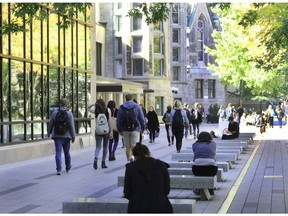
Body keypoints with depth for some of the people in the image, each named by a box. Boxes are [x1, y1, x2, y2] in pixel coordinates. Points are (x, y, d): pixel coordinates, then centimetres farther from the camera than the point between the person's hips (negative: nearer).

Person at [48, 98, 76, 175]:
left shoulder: (55, 112, -3)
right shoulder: (69, 114, -7)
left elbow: (50, 124, 3)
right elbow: (72, 126, -10)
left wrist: (49, 133, 18)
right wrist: (73, 136, -3)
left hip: (57, 136, 0)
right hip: (66, 136, 0)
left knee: (58, 152, -3)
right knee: (67, 152, 16)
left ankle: (59, 169, -15)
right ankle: (68, 168, 31)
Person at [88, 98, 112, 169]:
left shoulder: (96, 110, -4)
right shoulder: (108, 110, -5)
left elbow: (88, 108, 11)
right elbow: (109, 122, -6)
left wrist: (93, 104, -3)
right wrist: (111, 131, -3)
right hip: (106, 131, 0)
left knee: (98, 147, 5)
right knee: (105, 147, 11)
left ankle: (96, 158, -22)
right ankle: (103, 163, 12)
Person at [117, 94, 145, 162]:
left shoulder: (121, 108, 5)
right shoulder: (137, 107, 2)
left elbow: (118, 120, 6)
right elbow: (142, 119, 3)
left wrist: (119, 130, 13)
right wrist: (143, 128, 13)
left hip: (125, 130, 2)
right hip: (135, 130, -2)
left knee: (128, 147, 9)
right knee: (134, 146, -4)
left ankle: (129, 160, 12)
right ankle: (132, 156, -29)